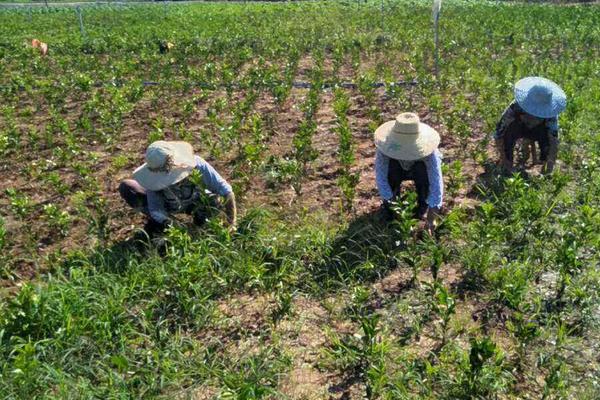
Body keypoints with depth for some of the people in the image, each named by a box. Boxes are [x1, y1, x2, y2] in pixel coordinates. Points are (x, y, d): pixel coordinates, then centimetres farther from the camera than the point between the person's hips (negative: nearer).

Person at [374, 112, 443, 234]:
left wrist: (431, 219, -48)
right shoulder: (387, 144, -37)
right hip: (397, 171, 1)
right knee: (392, 166, -34)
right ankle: (389, 203, -7)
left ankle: (423, 206, -10)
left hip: (419, 171, -1)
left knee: (422, 169, -35)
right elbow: (380, 177, -37)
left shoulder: (427, 149, -39)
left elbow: (436, 182, -43)